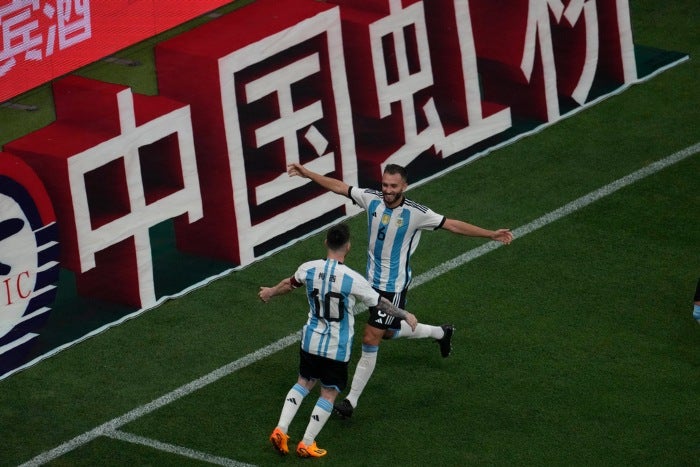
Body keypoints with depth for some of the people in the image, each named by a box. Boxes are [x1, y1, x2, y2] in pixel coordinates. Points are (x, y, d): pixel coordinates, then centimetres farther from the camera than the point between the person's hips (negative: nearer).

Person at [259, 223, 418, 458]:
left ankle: (280, 430, 12)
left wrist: (270, 292, 35)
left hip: (311, 341, 4)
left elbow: (289, 284, 13)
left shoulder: (309, 269, -9)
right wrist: (406, 315, 7)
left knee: (303, 383, 23)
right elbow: (381, 303, -10)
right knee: (329, 394, 11)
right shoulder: (352, 279, -22)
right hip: (337, 348, -4)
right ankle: (306, 445, 14)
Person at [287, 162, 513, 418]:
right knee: (388, 331, 22)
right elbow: (339, 186, 4)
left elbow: (453, 225, -14)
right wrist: (306, 173, 3)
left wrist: (491, 234, -17)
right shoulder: (371, 198, -7)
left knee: (371, 339, -6)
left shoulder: (416, 213, -19)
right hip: (373, 279, 6)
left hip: (394, 285, -6)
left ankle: (352, 399, 5)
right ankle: (441, 333, 47)